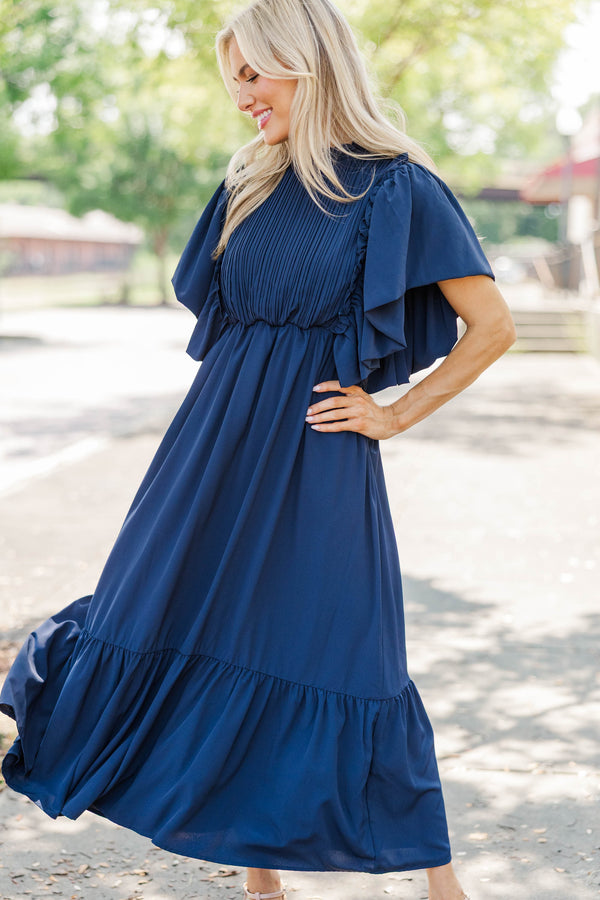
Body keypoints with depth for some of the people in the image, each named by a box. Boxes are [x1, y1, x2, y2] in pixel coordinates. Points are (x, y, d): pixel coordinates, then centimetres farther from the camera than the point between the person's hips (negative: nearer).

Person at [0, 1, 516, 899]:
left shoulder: (399, 187, -7)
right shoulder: (253, 180, 10)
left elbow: (493, 326, -7)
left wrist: (395, 414, -6)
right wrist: (234, 397, 13)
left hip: (314, 457, -6)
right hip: (218, 440, 6)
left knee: (340, 656, -3)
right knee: (214, 640, 7)